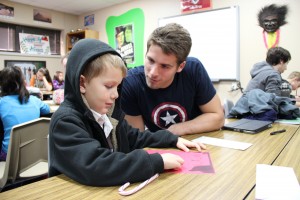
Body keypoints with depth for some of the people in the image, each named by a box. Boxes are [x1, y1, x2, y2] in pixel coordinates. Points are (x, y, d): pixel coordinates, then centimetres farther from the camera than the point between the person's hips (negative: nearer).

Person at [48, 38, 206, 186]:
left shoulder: (108, 112, 3)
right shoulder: (65, 121, -19)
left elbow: (134, 139, 15)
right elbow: (94, 167, -32)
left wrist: (173, 139, 5)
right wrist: (157, 161, -30)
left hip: (113, 187, 5)